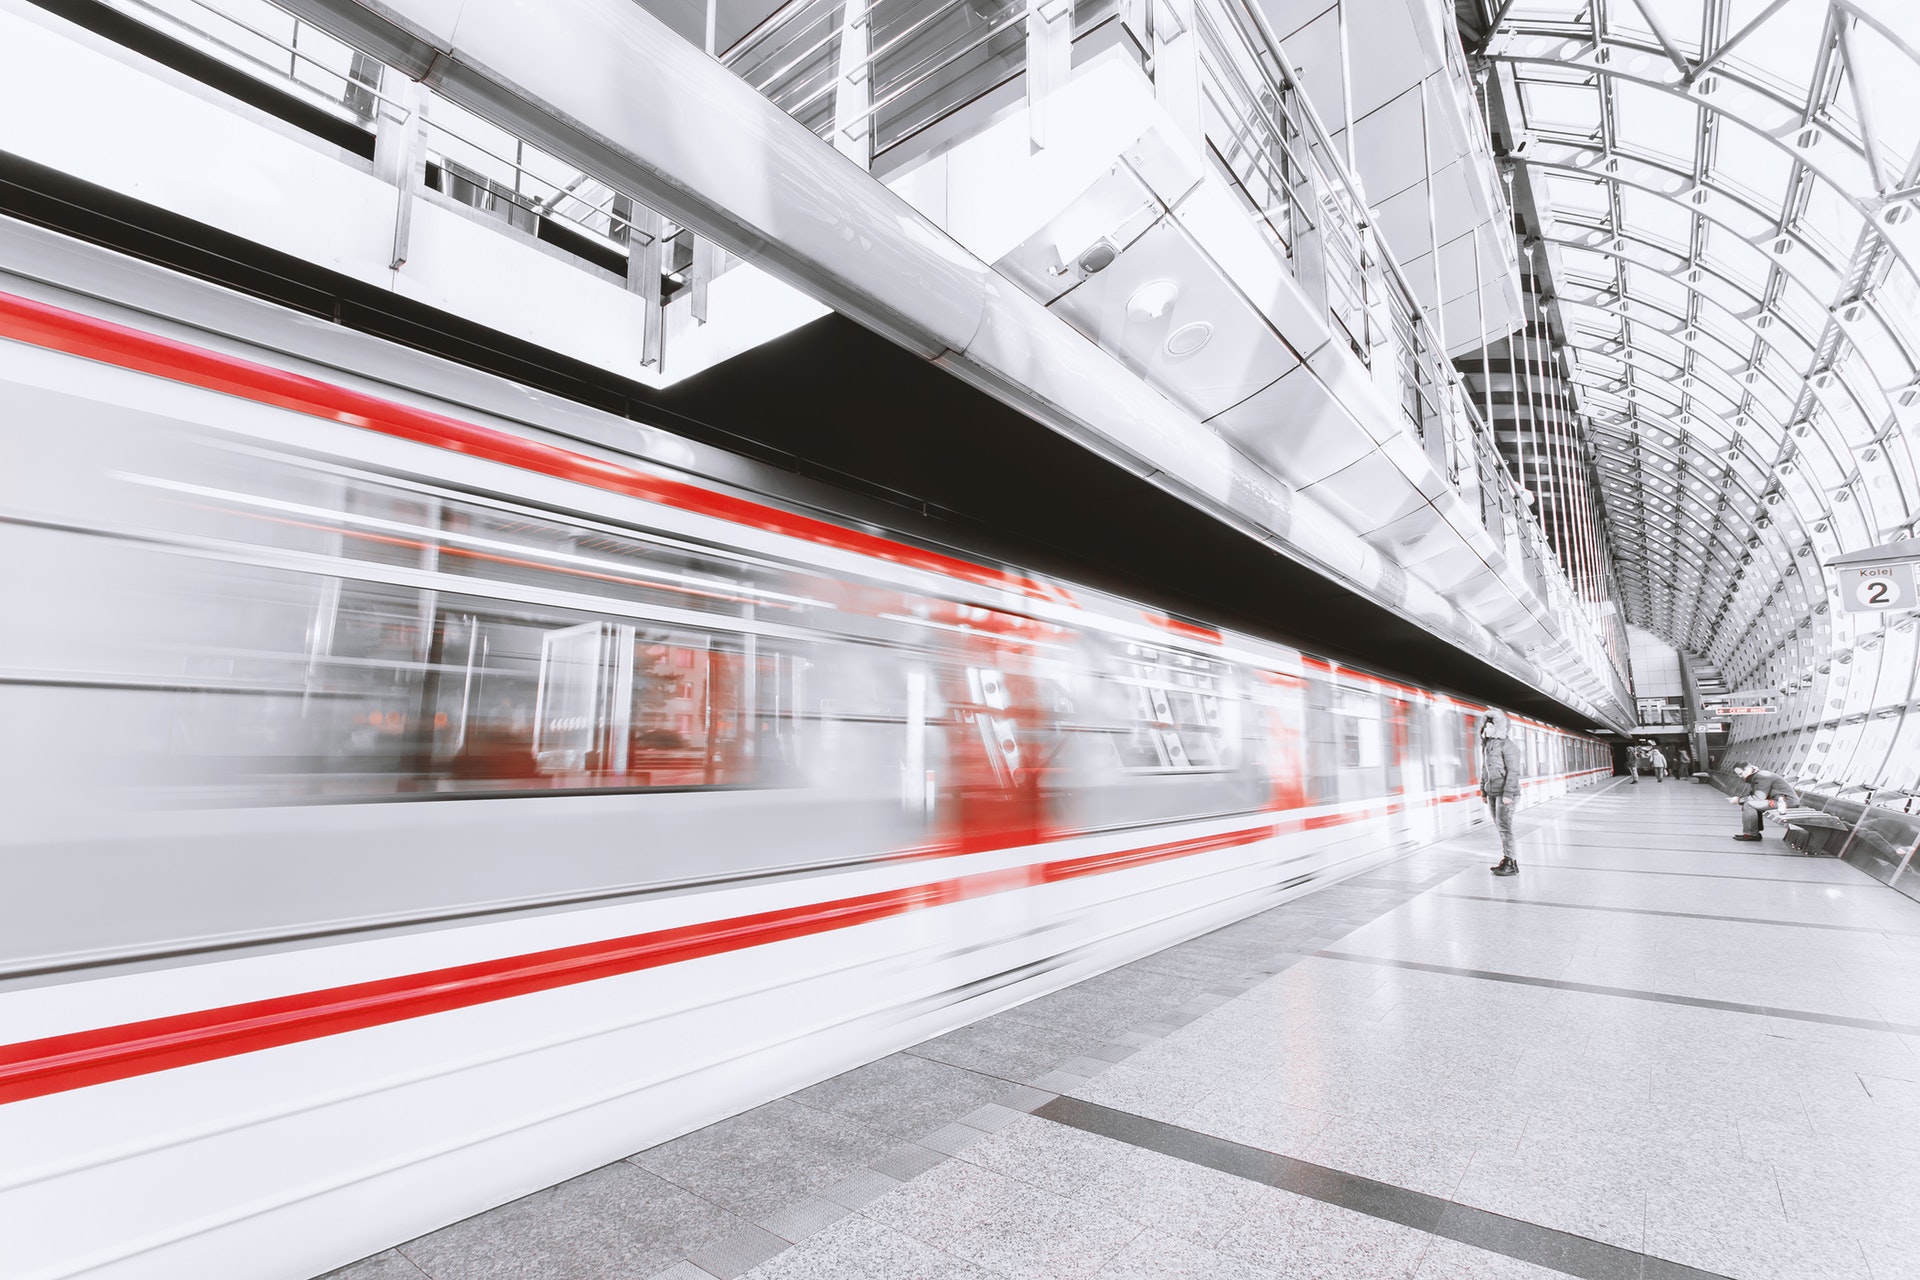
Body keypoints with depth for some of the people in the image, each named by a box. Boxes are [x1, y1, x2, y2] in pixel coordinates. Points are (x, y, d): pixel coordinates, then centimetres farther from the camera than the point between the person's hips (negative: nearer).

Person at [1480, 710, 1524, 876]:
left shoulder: (1508, 745, -12)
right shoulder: (1486, 746, 12)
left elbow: (1513, 771, -16)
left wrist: (1508, 794, -21)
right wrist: (1484, 791, 17)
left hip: (1506, 793, -8)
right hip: (1492, 793, 8)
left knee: (1504, 827, -7)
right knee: (1500, 827, 10)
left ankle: (1510, 864, -1)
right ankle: (1506, 859, 17)